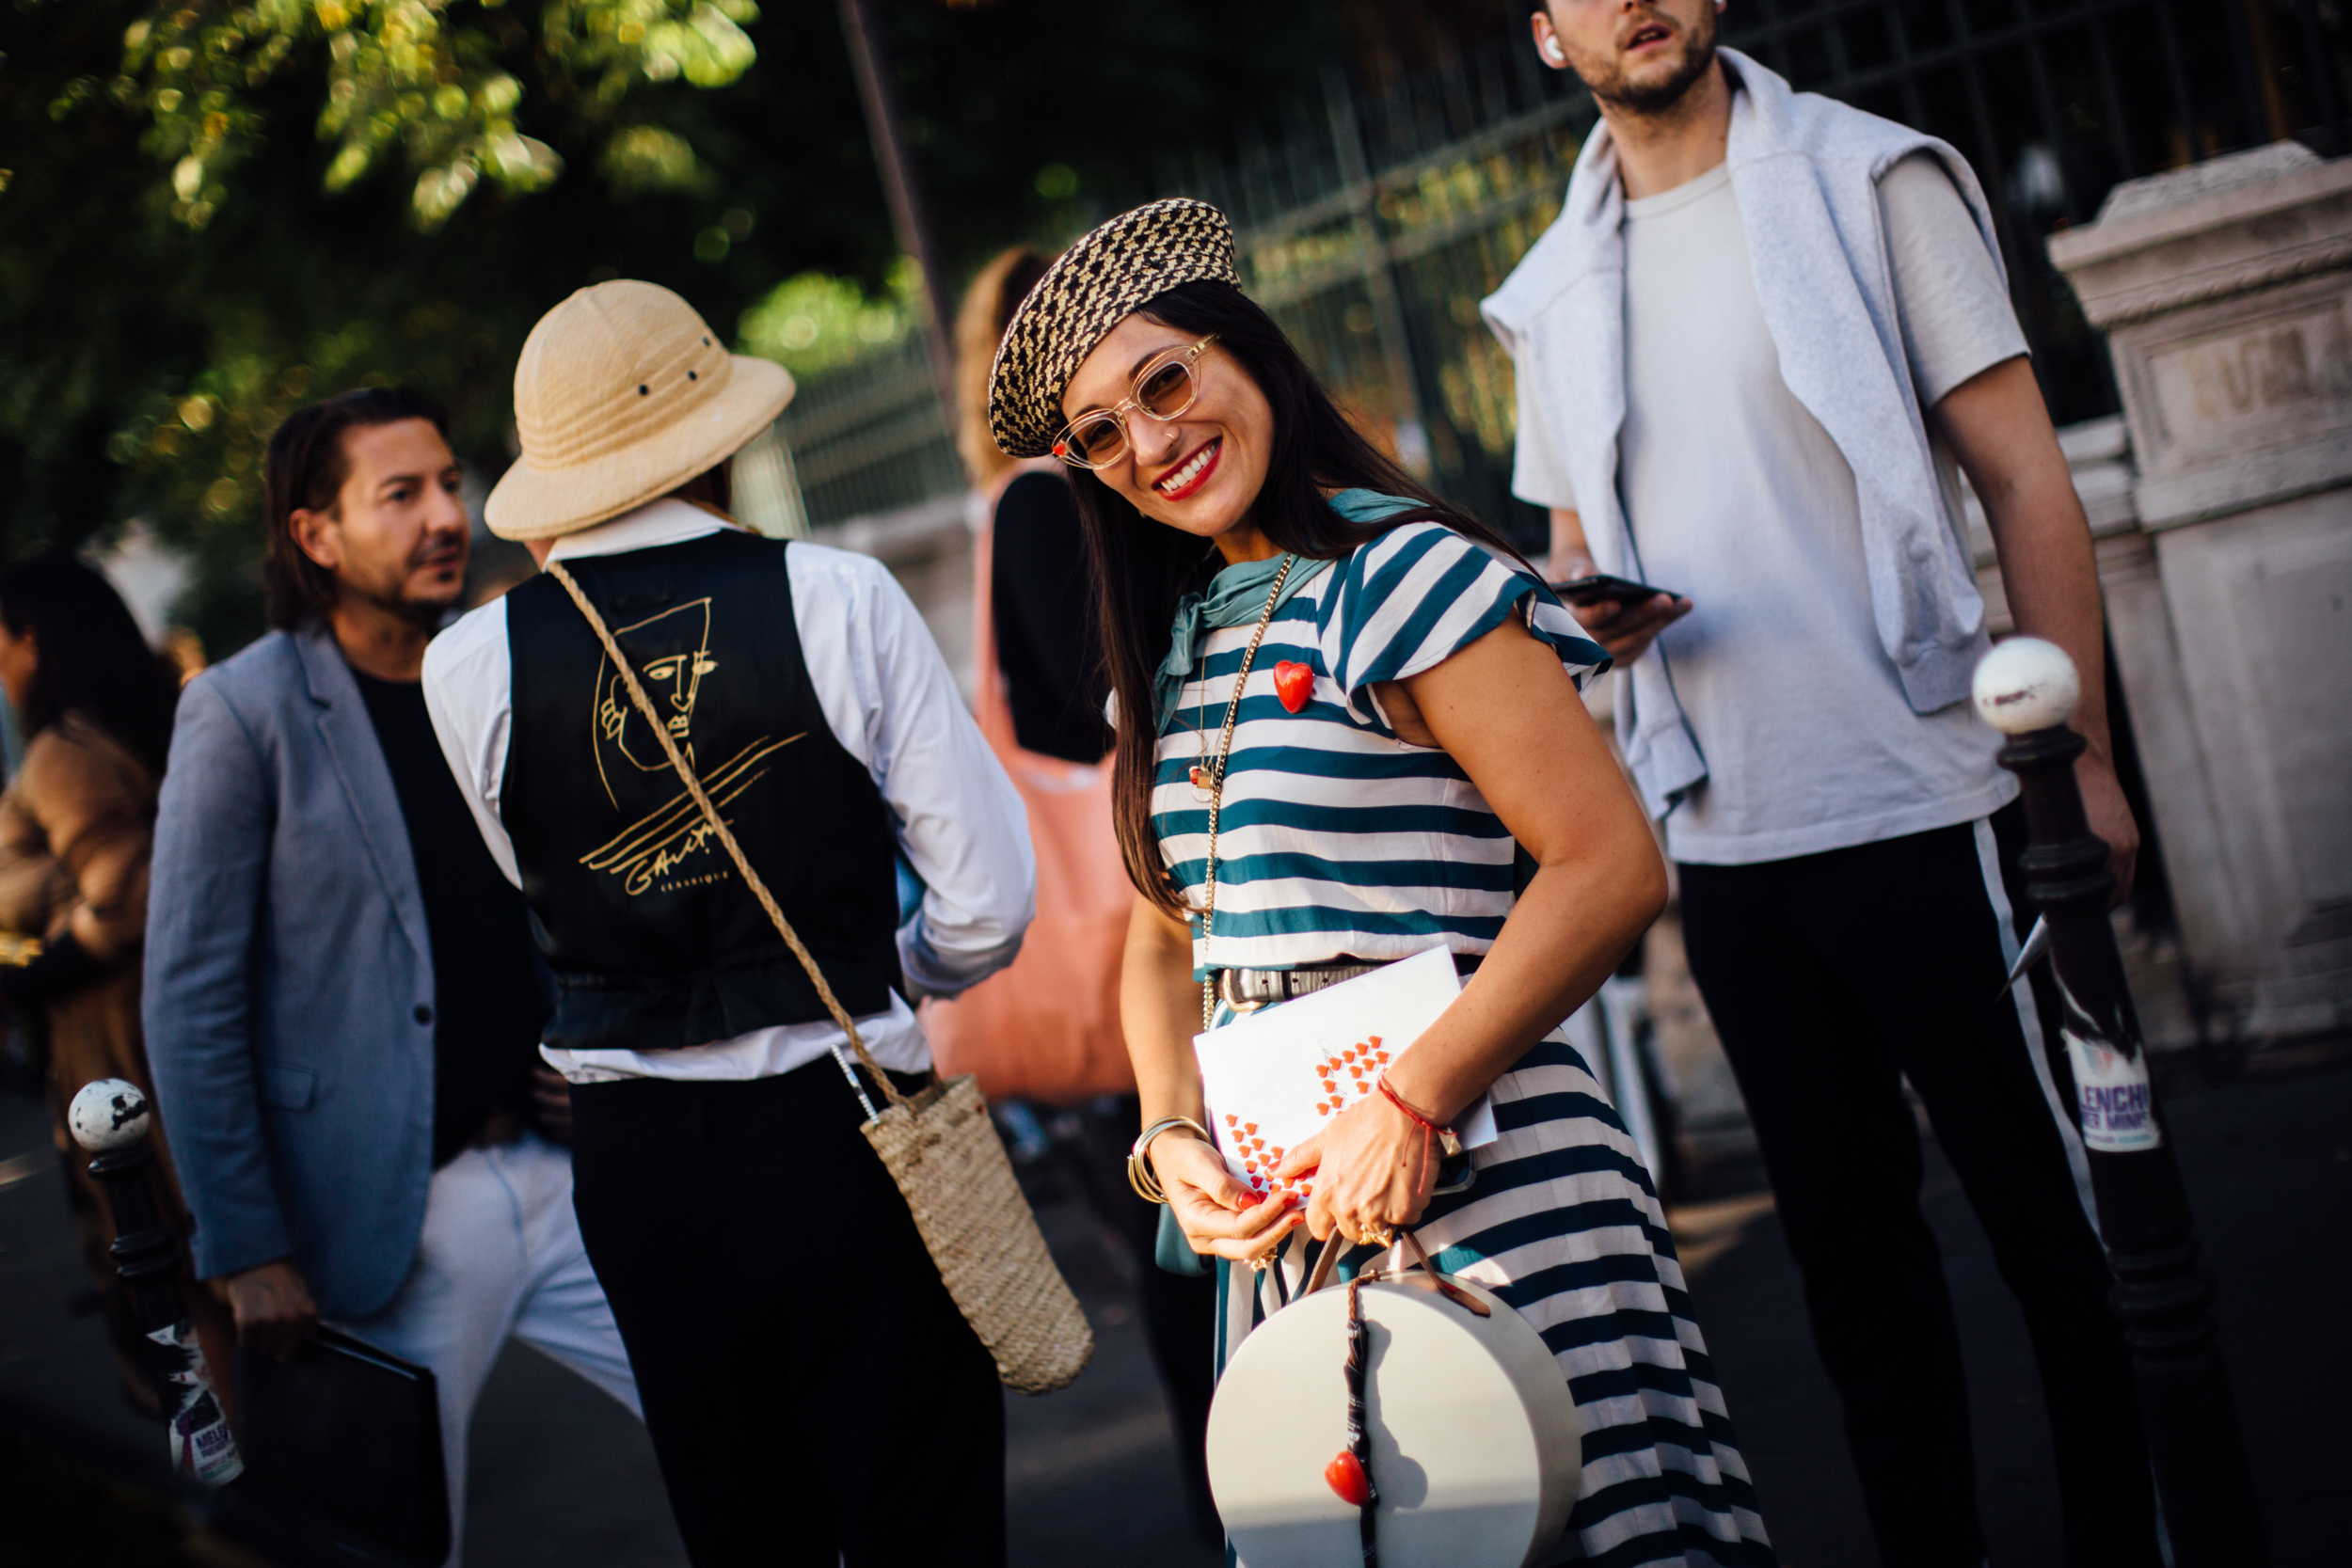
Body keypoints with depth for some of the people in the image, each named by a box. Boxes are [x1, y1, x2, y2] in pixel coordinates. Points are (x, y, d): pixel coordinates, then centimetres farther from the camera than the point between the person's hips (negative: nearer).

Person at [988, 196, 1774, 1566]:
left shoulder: (1401, 577, -9)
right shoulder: (1176, 652, 13)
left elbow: (1613, 867, -16)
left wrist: (1412, 1102, -19)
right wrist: (1173, 1137, 0)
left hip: (1477, 1180, -7)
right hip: (1284, 1200, 7)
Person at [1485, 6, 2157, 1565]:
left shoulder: (1871, 179, -1)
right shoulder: (1553, 295, 11)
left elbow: (2020, 471, -4)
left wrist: (2087, 751, -11)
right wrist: (1593, 606, -4)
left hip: (1920, 805, -5)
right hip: (1725, 842, 5)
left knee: (2050, 1206, 3)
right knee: (1849, 1231, 14)